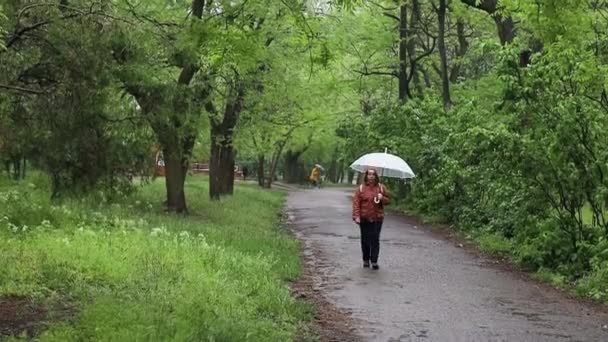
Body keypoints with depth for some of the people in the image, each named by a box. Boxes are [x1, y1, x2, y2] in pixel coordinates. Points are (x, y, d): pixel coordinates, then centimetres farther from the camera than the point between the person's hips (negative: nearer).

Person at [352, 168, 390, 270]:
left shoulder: (381, 187, 5)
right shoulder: (361, 188, 0)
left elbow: (388, 200, 10)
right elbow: (356, 202, -5)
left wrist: (382, 198, -13)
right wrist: (356, 216, -13)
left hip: (377, 218, 0)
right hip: (364, 219, 0)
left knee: (375, 240, -4)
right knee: (365, 240, 8)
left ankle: (374, 261, -1)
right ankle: (366, 260, 20)